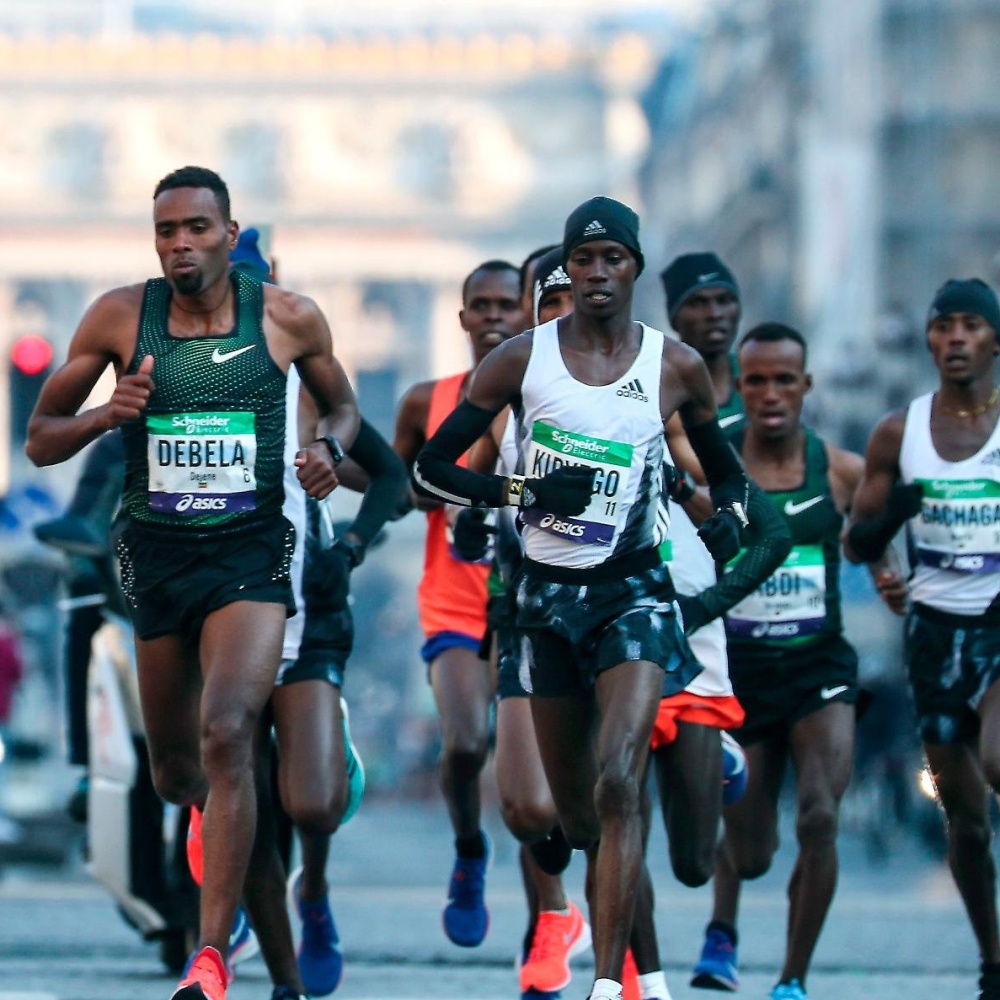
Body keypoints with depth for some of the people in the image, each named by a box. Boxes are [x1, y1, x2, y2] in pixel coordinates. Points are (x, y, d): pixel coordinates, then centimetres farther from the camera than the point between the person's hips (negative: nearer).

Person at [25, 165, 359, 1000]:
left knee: (226, 735, -23)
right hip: (157, 553, 2)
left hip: (251, 554, -2)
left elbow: (343, 406, 15)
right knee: (174, 768, 13)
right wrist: (108, 415, -18)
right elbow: (40, 441, 3)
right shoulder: (119, 318, -3)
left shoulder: (289, 319, -4)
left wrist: (330, 449, -8)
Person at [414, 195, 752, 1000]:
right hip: (549, 595, 2)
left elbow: (728, 473, 16)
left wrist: (728, 520, -7)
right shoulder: (522, 359, -1)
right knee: (576, 811, 11)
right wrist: (525, 492, -15)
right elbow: (431, 469, 0)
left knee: (616, 787, -21)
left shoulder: (676, 368, 1)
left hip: (633, 594, -2)